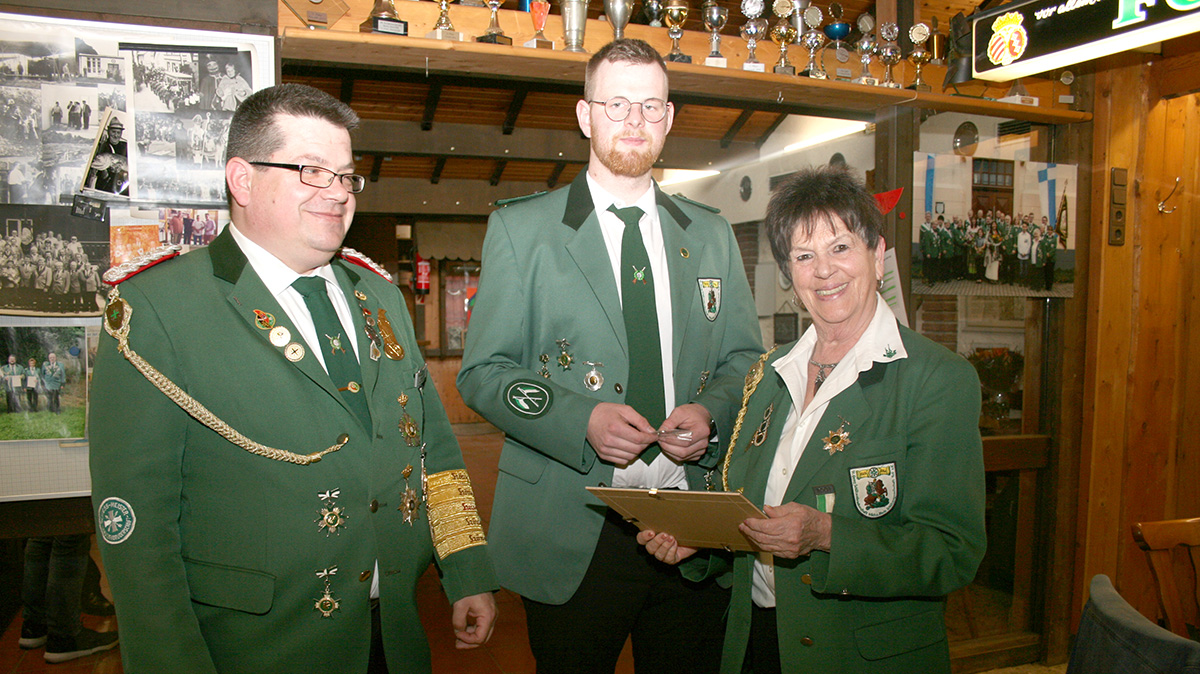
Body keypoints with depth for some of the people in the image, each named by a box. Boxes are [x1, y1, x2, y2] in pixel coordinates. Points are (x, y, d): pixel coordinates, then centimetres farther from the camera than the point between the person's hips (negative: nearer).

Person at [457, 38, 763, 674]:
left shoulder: (712, 234, 10)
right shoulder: (520, 229, -1)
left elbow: (744, 357, 13)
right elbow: (482, 371, -3)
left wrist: (711, 411, -9)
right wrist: (581, 420, -19)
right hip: (570, 533, -3)